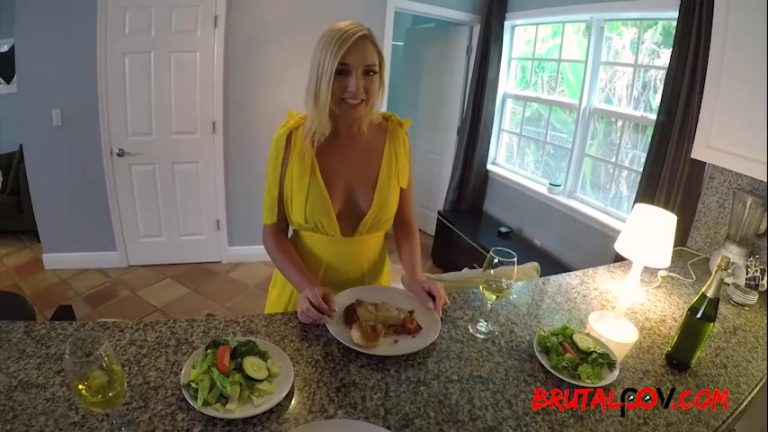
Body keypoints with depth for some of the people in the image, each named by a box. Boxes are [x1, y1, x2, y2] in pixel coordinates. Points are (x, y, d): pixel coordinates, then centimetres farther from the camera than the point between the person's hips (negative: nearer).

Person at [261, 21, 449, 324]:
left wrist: (414, 277, -15)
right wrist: (307, 287, -23)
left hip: (371, 290, 2)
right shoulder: (292, 139, -16)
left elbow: (404, 222, 0)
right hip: (304, 295, -1)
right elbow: (273, 231, -9)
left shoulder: (395, 136, -10)